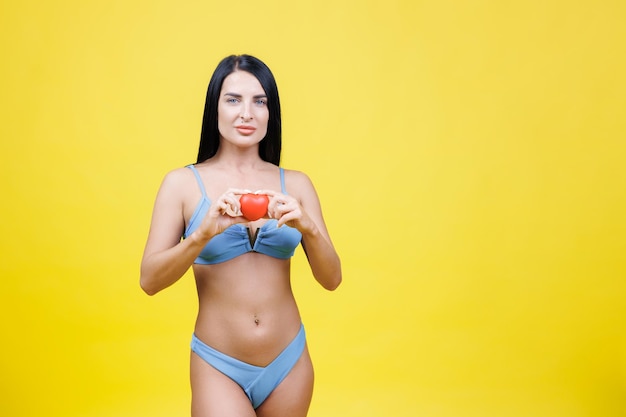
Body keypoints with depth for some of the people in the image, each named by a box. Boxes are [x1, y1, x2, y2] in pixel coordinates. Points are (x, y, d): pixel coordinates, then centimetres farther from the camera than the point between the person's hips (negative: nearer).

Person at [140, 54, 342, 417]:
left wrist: (308, 228, -20)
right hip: (218, 367, -2)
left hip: (289, 364, 2)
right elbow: (149, 280, -10)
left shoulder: (296, 184, 0)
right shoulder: (183, 183, -4)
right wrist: (205, 233, -25)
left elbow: (332, 279, -2)